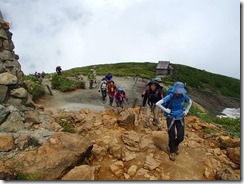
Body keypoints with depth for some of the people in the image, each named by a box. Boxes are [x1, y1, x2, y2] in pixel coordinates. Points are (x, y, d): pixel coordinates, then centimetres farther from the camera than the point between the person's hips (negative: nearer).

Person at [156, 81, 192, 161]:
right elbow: (157, 104, -22)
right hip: (171, 118, -3)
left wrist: (186, 111, 6)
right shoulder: (170, 96, -21)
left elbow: (190, 102, 14)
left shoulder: (184, 96, -10)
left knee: (181, 137, 6)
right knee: (172, 137, 8)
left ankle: (176, 145, 41)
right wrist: (166, 110, -16)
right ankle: (172, 152, 33)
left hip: (180, 119, 3)